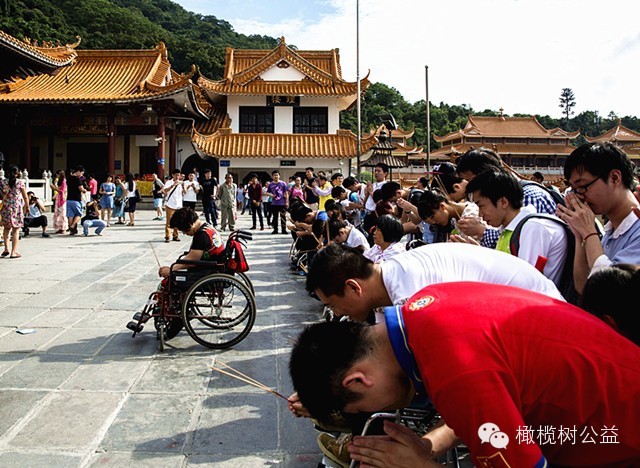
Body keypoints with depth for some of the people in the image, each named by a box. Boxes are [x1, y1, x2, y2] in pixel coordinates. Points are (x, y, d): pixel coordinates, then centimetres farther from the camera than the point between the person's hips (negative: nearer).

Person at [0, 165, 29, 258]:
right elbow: (25, 197, -1)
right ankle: (13, 252, 3)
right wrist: (27, 206, 12)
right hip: (17, 208, -2)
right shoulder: (20, 182, -5)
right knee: (16, 230, 3)